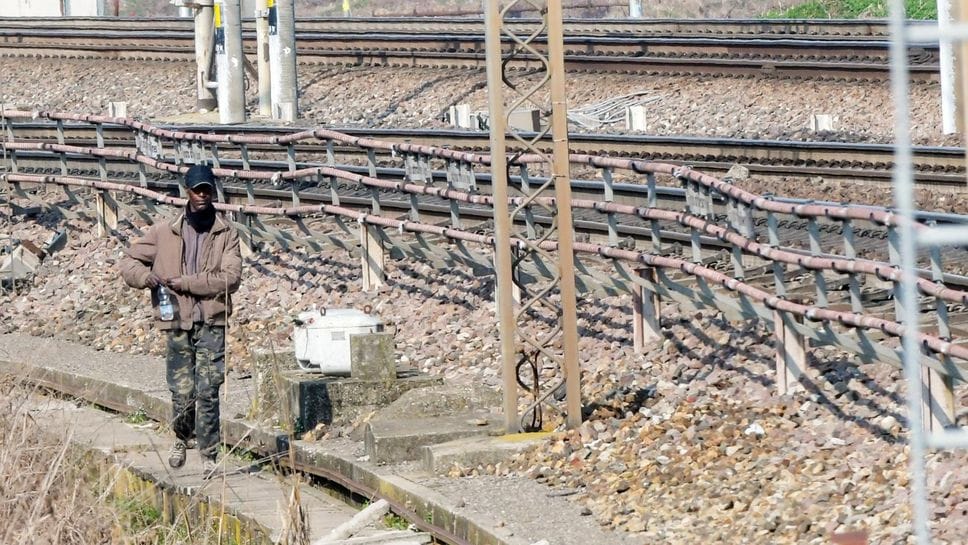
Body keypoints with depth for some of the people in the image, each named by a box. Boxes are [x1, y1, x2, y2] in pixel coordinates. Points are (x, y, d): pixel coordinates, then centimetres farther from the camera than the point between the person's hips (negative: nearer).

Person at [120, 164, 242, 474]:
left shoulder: (226, 234, 2)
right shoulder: (164, 232, 6)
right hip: (178, 324, 1)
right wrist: (146, 276, -11)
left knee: (208, 391, -10)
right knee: (182, 392, 2)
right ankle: (182, 439, 31)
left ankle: (209, 456, -3)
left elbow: (231, 278, -9)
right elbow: (129, 261, 12)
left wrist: (183, 283, -14)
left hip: (212, 323, -1)